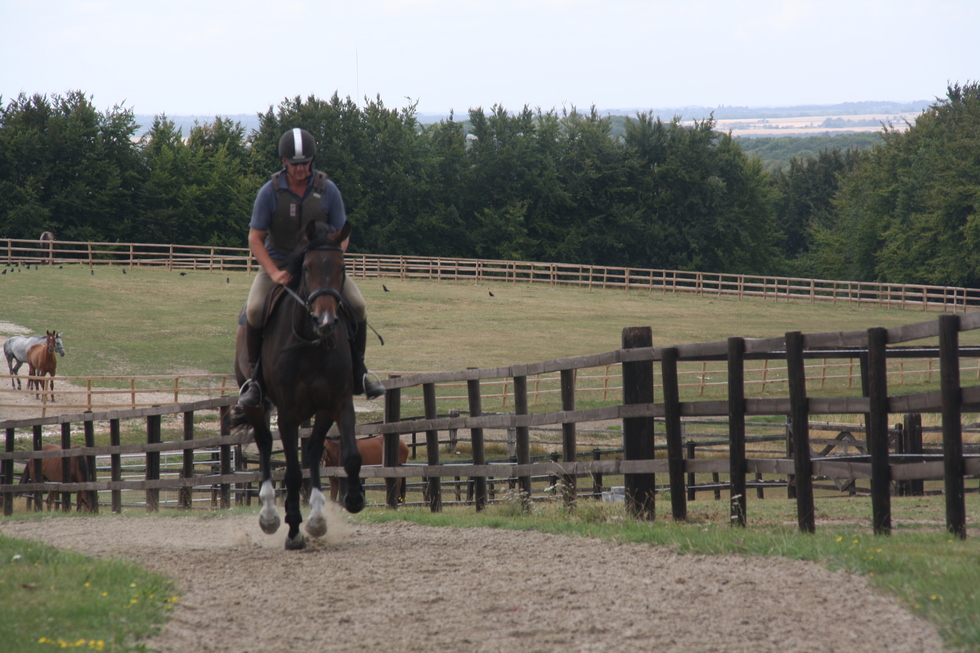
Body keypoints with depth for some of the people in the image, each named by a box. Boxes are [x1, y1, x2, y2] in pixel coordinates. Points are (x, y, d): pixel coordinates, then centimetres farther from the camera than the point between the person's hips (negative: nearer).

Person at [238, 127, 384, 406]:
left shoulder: (328, 190, -7)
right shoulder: (270, 192, -11)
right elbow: (255, 239, -7)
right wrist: (274, 273, -21)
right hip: (277, 262, -1)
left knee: (357, 305, -18)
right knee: (254, 310, -28)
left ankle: (358, 372, 0)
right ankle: (255, 377, -11)